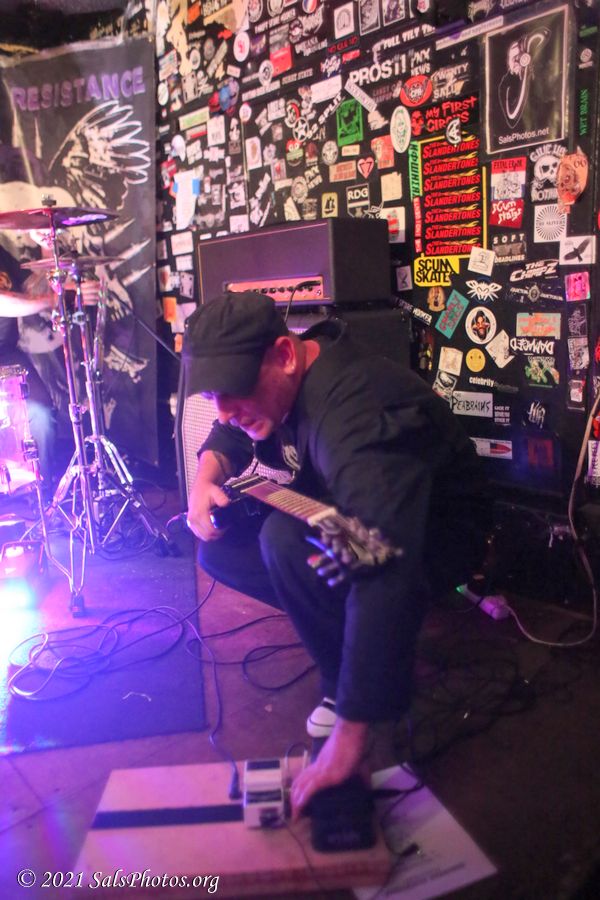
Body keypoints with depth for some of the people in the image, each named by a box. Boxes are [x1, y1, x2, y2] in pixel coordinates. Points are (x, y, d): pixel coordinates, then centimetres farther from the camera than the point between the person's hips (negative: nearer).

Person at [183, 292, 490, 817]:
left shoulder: (357, 414, -38)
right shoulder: (275, 377, -9)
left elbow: (385, 574, -47)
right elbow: (230, 436, 13)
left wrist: (351, 735, -48)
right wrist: (207, 478, -12)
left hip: (433, 534, -8)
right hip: (345, 514, 8)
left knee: (286, 540, -34)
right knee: (219, 546, -1)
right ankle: (345, 625, 7)